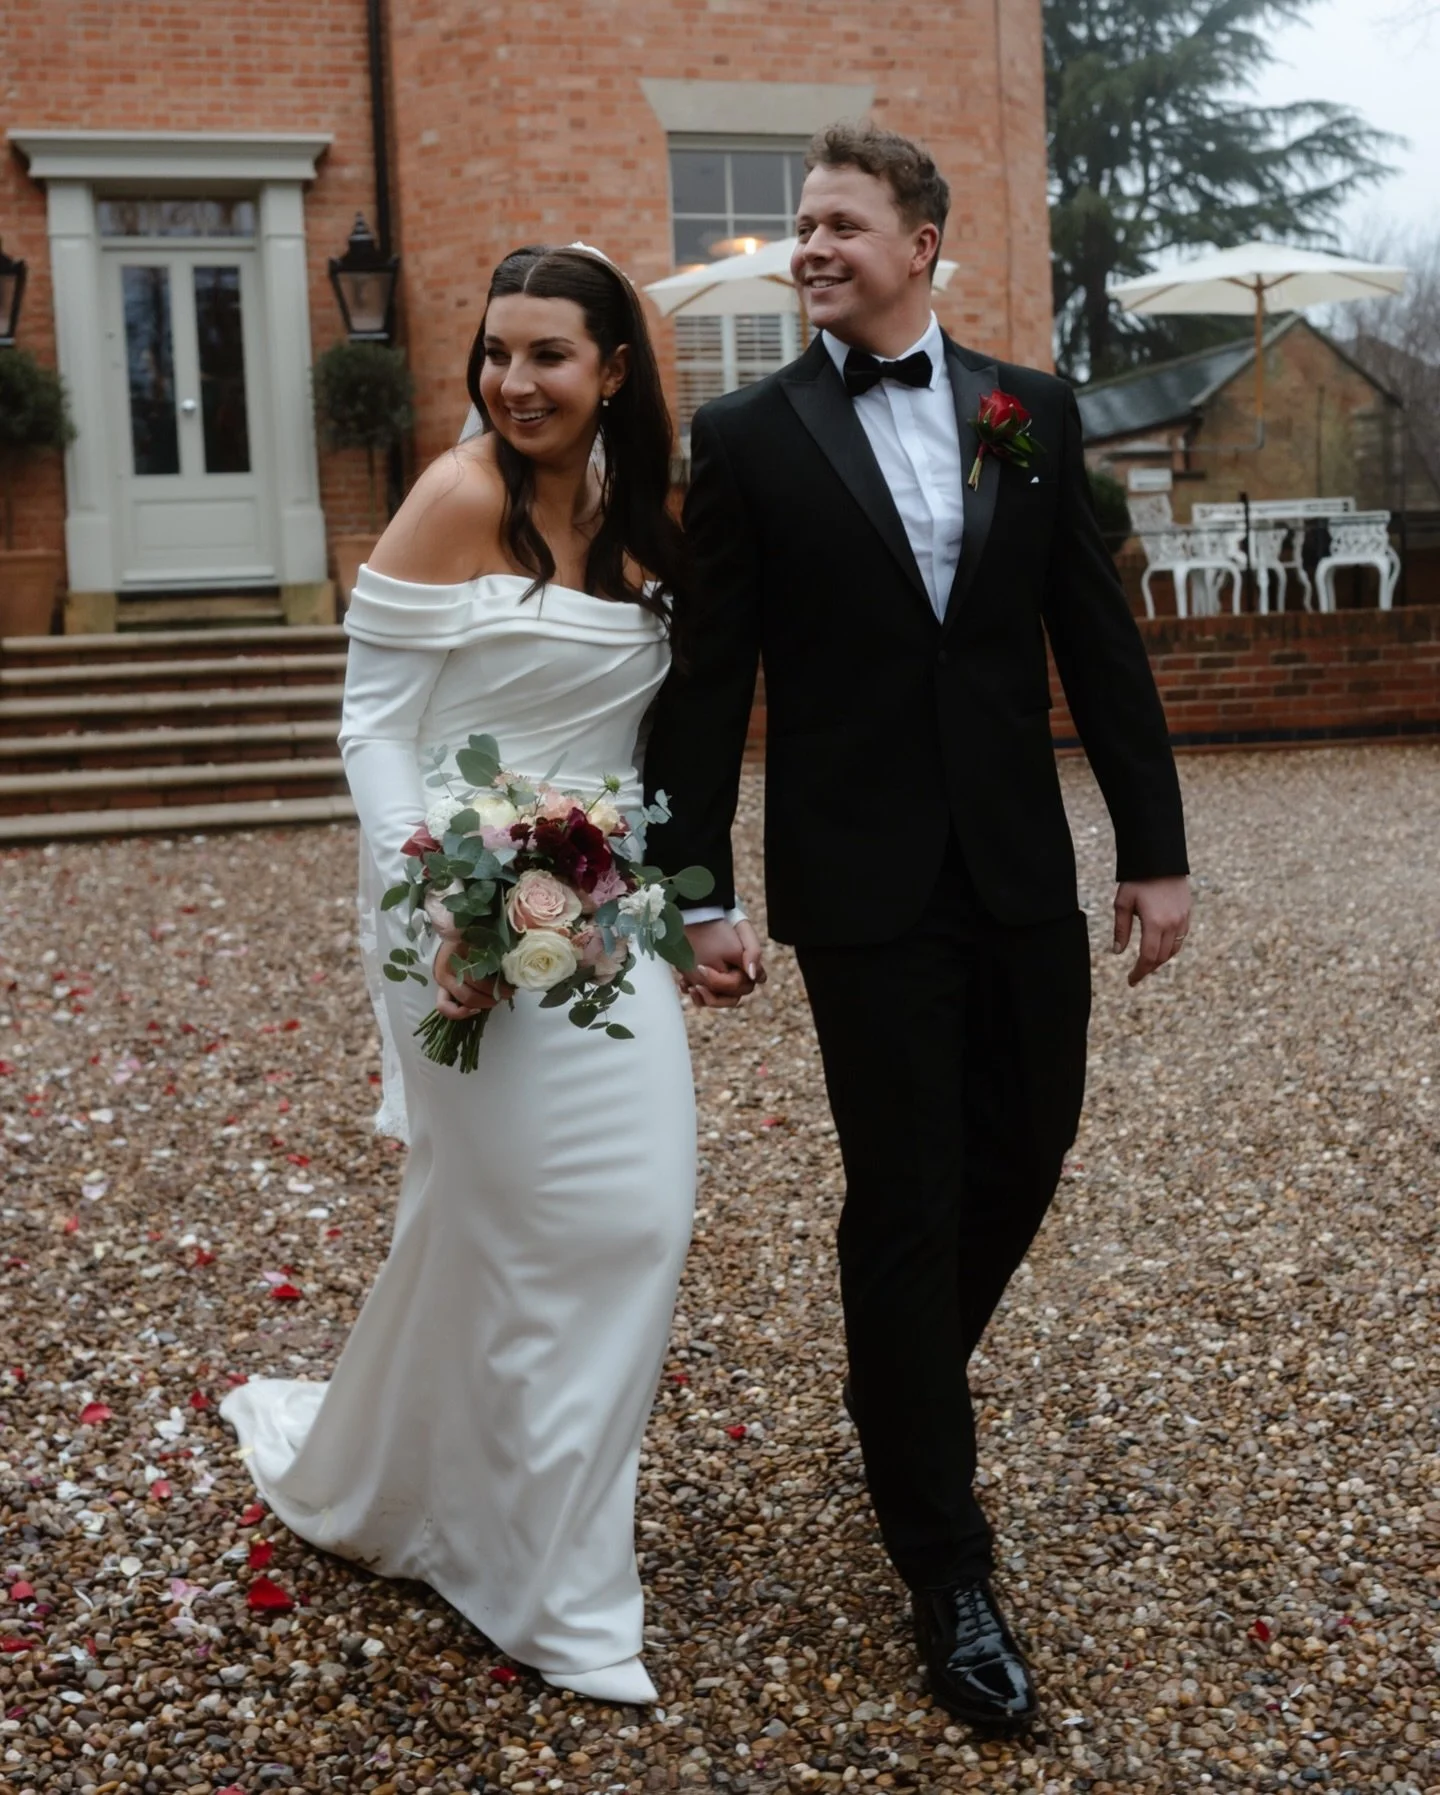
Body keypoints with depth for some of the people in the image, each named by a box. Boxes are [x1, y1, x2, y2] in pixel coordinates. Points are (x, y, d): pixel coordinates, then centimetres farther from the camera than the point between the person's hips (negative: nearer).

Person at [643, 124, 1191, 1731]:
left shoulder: (1031, 411, 6)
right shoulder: (745, 437, -2)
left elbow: (1098, 640, 6)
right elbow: (707, 681, -3)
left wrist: (1155, 844, 3)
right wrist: (694, 889, -7)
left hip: (1023, 871, 4)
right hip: (863, 885, -3)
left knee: (1025, 1153, 14)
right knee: (905, 1197, 1)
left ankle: (902, 1388, 44)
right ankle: (945, 1569, 15)